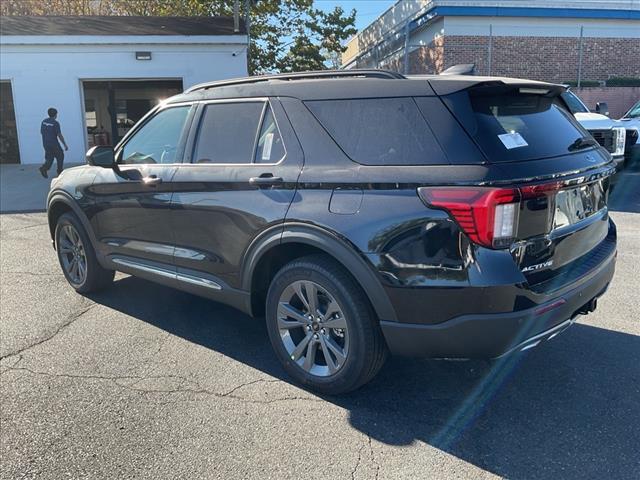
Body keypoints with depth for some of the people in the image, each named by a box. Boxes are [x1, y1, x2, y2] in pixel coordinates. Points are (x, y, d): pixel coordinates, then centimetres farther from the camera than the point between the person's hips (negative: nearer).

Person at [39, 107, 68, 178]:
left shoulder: (43, 121, 6)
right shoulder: (55, 123, -14)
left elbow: (41, 132, 13)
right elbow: (59, 135, -16)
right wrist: (65, 145, -9)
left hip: (45, 144, 6)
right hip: (54, 144, -6)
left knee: (49, 158, 12)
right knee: (60, 156, 12)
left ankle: (44, 168, -11)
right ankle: (60, 172, 14)